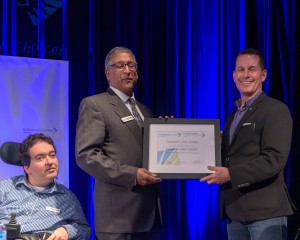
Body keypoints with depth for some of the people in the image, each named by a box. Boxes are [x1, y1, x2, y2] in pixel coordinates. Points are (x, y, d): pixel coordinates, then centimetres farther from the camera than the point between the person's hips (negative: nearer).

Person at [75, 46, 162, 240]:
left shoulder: (145, 110, 22)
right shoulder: (94, 105, -1)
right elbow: (86, 155, -11)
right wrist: (131, 175, -18)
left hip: (150, 210, 7)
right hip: (119, 212, -7)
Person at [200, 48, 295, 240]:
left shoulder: (276, 110, -6)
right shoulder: (233, 116, 18)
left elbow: (275, 159, -16)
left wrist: (231, 175, -21)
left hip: (265, 211, -7)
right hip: (234, 211, 7)